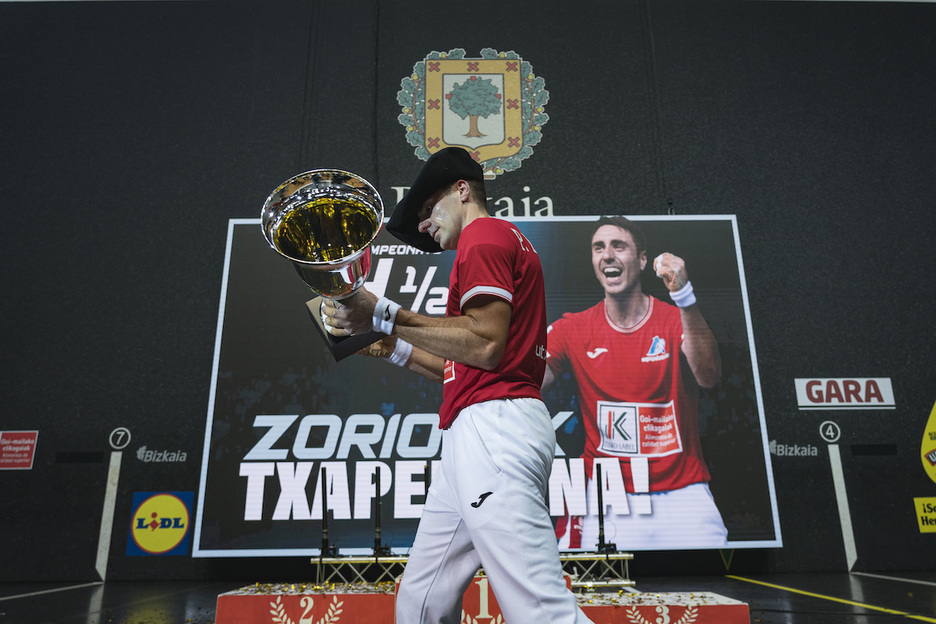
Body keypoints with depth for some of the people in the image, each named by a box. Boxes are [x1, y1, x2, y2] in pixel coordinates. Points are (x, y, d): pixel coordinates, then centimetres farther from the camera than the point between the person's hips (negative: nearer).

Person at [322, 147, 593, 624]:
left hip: (493, 427, -10)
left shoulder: (485, 235, 0)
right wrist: (396, 348, 22)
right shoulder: (504, 242, 30)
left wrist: (386, 316, -11)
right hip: (471, 439, 11)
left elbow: (486, 345, -16)